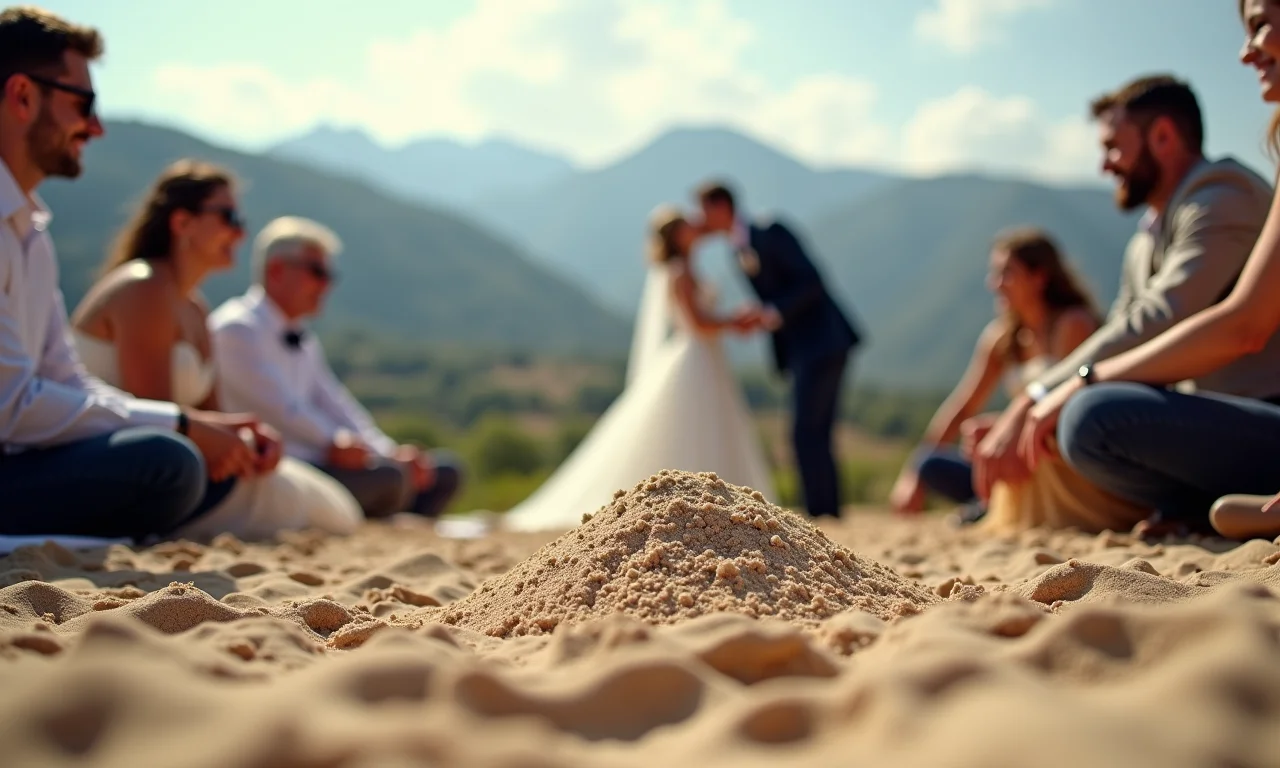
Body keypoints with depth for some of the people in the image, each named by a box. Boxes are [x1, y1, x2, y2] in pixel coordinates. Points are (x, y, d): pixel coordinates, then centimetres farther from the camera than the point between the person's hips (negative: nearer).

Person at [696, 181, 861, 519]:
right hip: (802, 349, 9)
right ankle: (828, 512, 17)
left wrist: (773, 313, -22)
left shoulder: (770, 232, -12)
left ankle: (821, 513, -8)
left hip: (823, 342, -9)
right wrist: (755, 319, 0)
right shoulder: (738, 249, 14)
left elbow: (811, 281, -17)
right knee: (814, 436, 11)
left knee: (807, 433, -12)